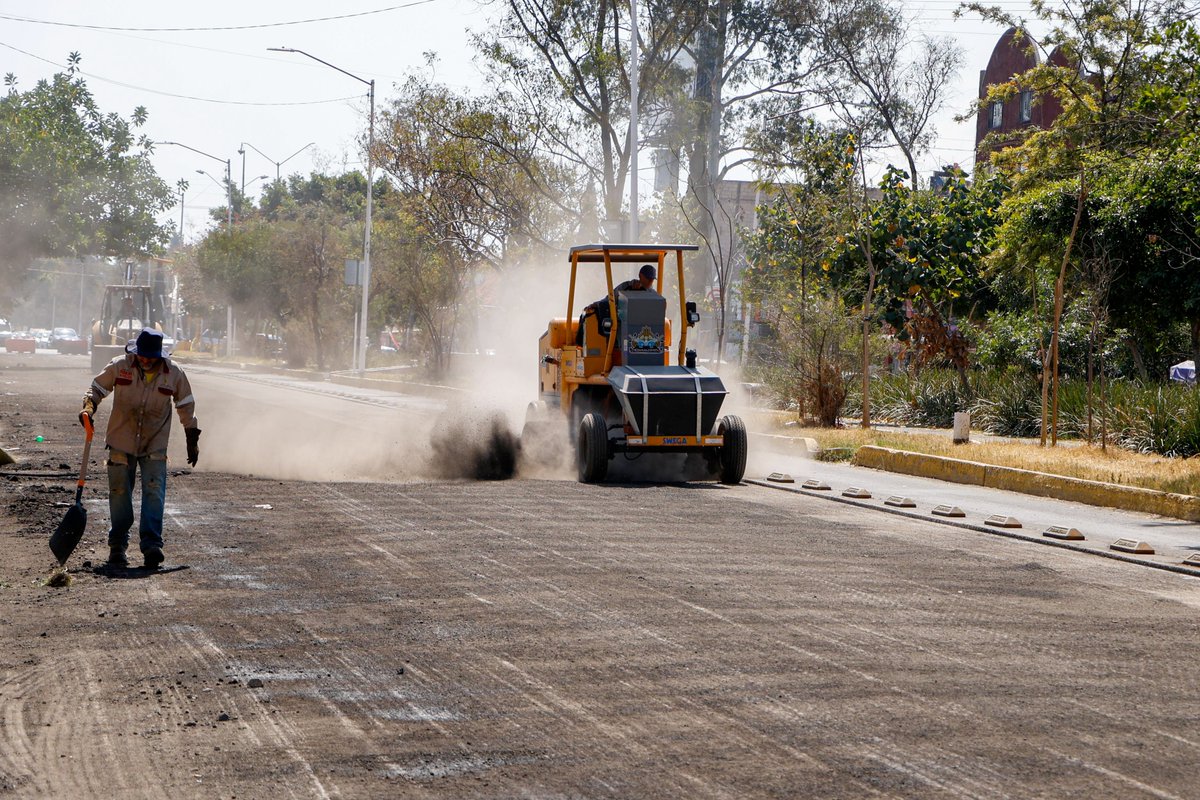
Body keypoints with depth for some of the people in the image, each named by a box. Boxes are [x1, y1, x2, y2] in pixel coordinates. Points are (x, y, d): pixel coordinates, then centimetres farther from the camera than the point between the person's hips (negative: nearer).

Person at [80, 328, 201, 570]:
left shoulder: (174, 374, -4)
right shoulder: (119, 367, -7)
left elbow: (186, 406, 9)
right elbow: (97, 389, 6)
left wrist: (192, 440, 12)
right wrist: (88, 408, -14)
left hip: (155, 446, 0)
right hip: (121, 444, 0)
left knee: (154, 493, -14)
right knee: (119, 495, 4)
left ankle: (151, 544, -17)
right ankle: (117, 546, 17)